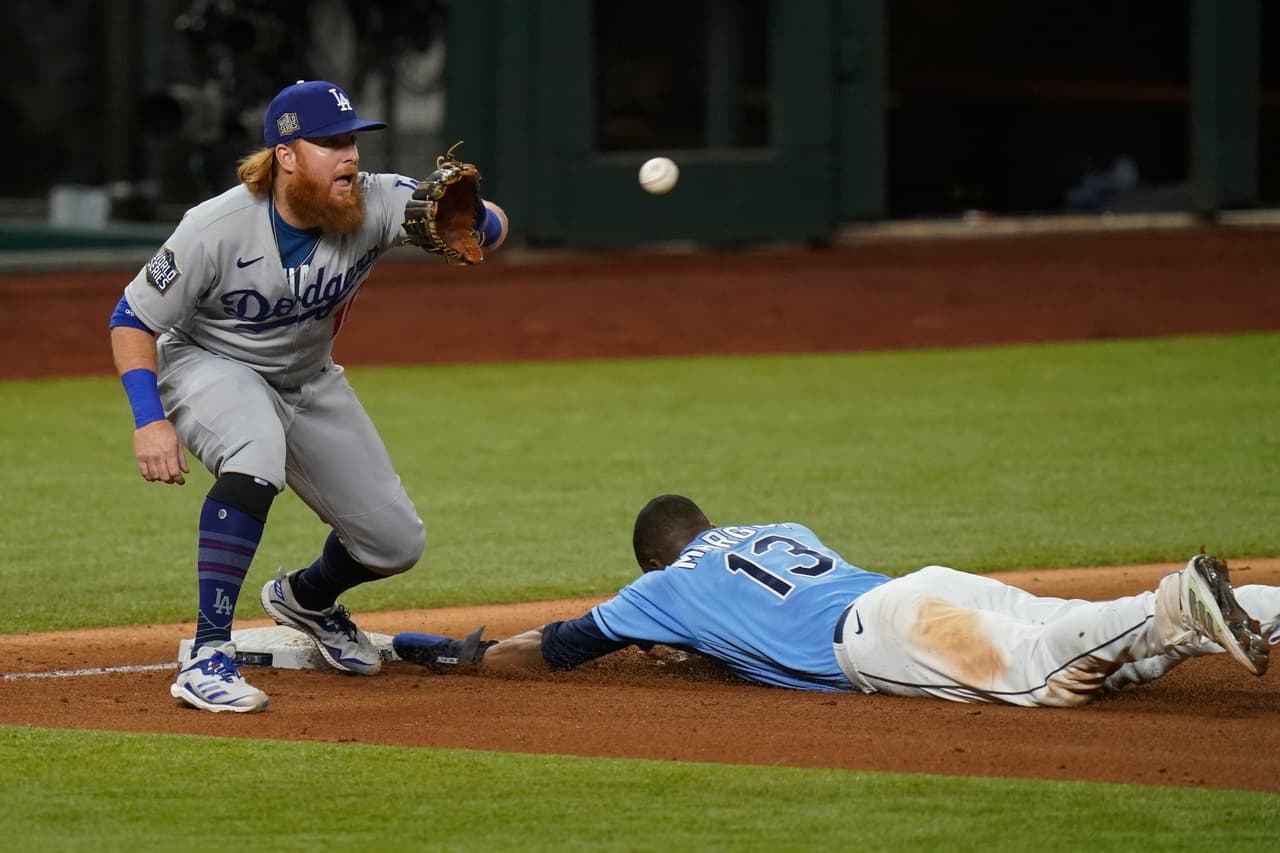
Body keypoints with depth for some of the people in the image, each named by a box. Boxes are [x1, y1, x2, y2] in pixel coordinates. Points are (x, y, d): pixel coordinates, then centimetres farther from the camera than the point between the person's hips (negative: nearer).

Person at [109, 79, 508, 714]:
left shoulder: (375, 204, -22)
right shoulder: (217, 228, -30)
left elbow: (492, 232, -23)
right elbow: (133, 320, -20)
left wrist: (467, 213, -46)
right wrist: (150, 420, -31)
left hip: (308, 379, 5)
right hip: (208, 368, -5)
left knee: (395, 543, 3)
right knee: (257, 454, -40)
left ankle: (306, 597, 40)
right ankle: (207, 658, -35)